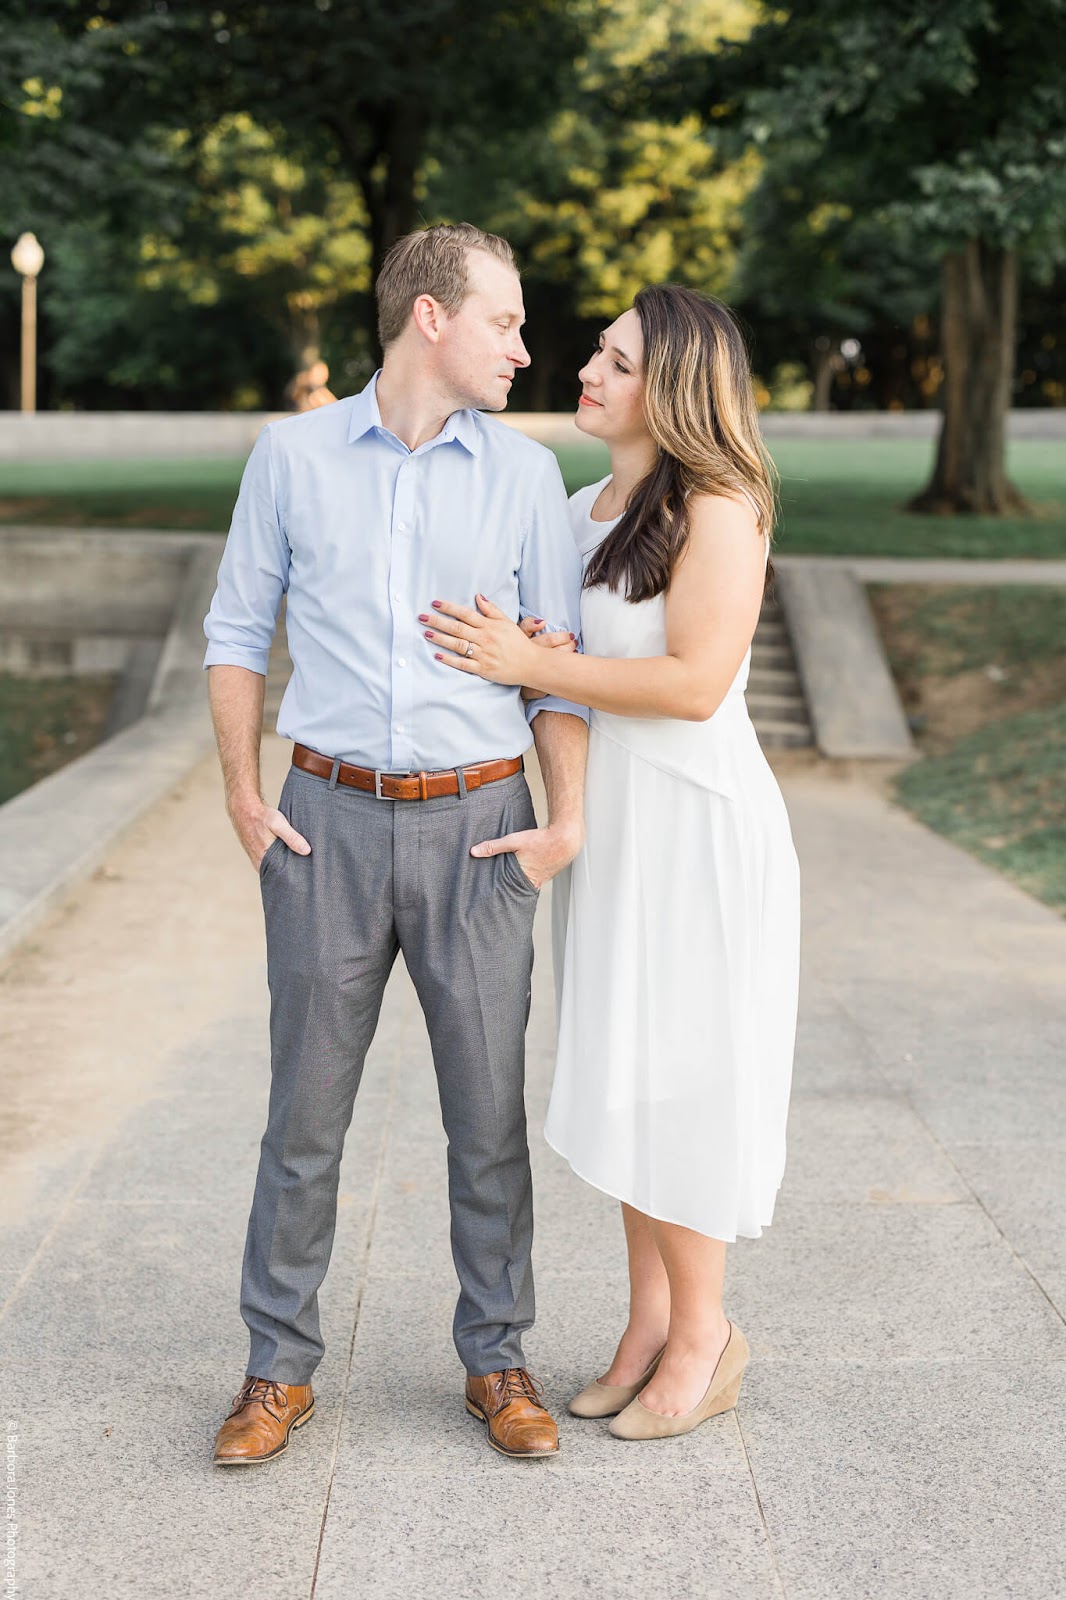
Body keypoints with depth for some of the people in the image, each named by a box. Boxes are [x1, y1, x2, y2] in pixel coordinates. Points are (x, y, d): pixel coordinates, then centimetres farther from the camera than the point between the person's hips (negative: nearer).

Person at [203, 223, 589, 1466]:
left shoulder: (526, 475, 3)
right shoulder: (294, 455, 2)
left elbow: (561, 663, 5)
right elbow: (237, 633, 8)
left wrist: (567, 821, -5)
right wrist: (244, 801, -1)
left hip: (476, 826, 1)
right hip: (331, 820, 0)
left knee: (489, 1113, 6)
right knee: (306, 1109, 5)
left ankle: (496, 1360, 22)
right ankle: (279, 1367, 19)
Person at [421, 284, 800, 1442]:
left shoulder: (719, 506, -14)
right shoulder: (581, 511, 10)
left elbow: (696, 683, -22)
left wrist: (528, 664, -21)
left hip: (695, 824, -8)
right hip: (605, 822, 8)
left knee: (674, 1080, 0)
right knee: (621, 1073, 13)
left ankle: (702, 1332, 17)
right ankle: (650, 1315, 26)